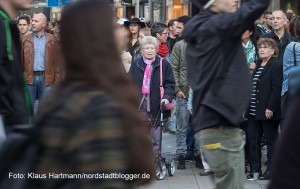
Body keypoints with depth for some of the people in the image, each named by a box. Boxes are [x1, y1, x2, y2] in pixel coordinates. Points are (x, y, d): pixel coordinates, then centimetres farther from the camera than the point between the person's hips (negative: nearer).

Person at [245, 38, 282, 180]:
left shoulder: (276, 66, -9)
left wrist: (270, 108, -20)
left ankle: (271, 170, 7)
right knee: (252, 140, 6)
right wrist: (247, 106, 13)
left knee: (271, 140, 1)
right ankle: (255, 169, 12)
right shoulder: (258, 66, 16)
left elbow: (276, 89, -16)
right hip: (254, 112, 8)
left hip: (268, 112, -8)